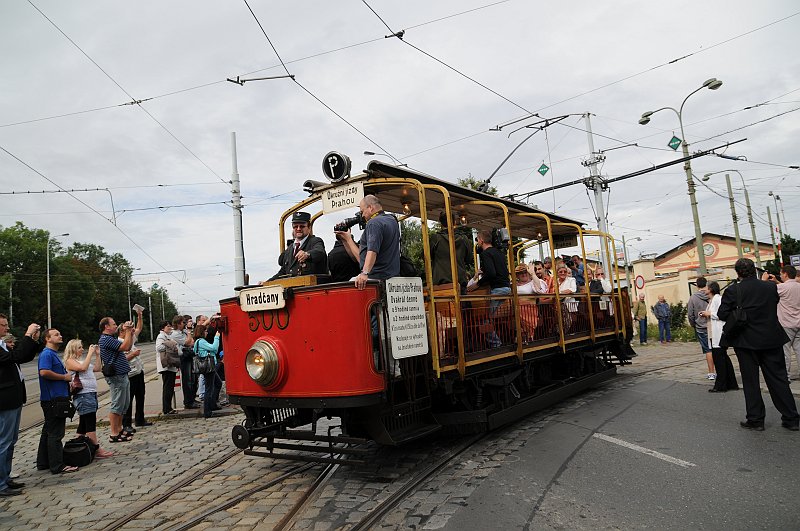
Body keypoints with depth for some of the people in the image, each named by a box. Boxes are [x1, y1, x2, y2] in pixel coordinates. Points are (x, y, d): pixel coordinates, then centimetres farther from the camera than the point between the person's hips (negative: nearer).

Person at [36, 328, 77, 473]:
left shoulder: (53, 354, 19)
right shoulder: (47, 354, -13)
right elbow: (44, 372, -28)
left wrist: (68, 383, 16)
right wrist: (64, 377, -17)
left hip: (57, 398, 11)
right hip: (53, 399, -11)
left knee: (48, 431, 17)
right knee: (55, 433, -7)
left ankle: (43, 463, 26)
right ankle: (57, 466, -3)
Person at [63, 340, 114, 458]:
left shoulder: (80, 360, 21)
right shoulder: (70, 361, -5)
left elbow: (97, 368, 21)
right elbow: (83, 368, -22)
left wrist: (97, 354, 15)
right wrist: (90, 353, -17)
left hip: (92, 393, 9)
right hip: (83, 395, -9)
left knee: (84, 424, 12)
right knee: (90, 423, -11)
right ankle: (96, 450, -12)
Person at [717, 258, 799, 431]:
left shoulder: (732, 291, -13)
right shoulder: (771, 287, -1)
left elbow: (722, 314, -11)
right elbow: (775, 307, 12)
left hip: (746, 342, -3)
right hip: (772, 340, 3)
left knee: (751, 381, 7)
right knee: (778, 379, 12)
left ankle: (755, 420, 14)